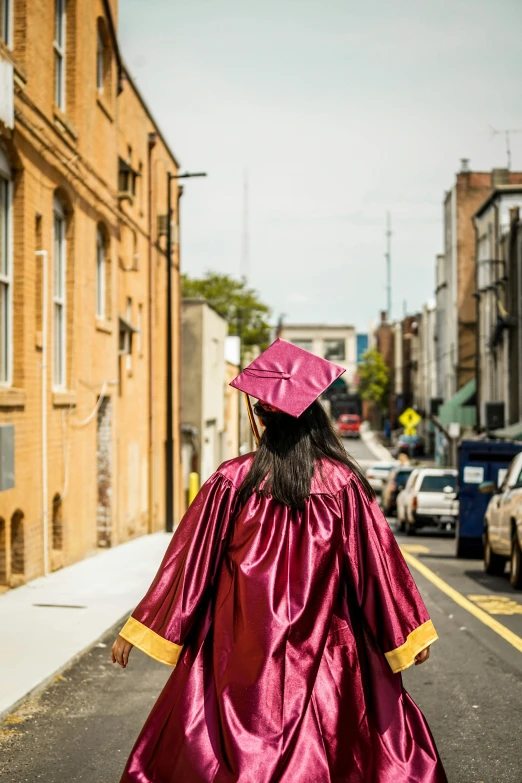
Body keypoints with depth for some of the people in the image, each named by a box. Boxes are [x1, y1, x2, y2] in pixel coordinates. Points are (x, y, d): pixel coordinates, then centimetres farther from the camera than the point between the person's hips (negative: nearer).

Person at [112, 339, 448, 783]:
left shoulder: (232, 481, -8)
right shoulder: (343, 483, -6)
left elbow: (191, 557, -6)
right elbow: (375, 562, -2)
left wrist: (139, 631, 1)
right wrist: (410, 632, 9)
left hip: (242, 652, 0)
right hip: (324, 652, 1)